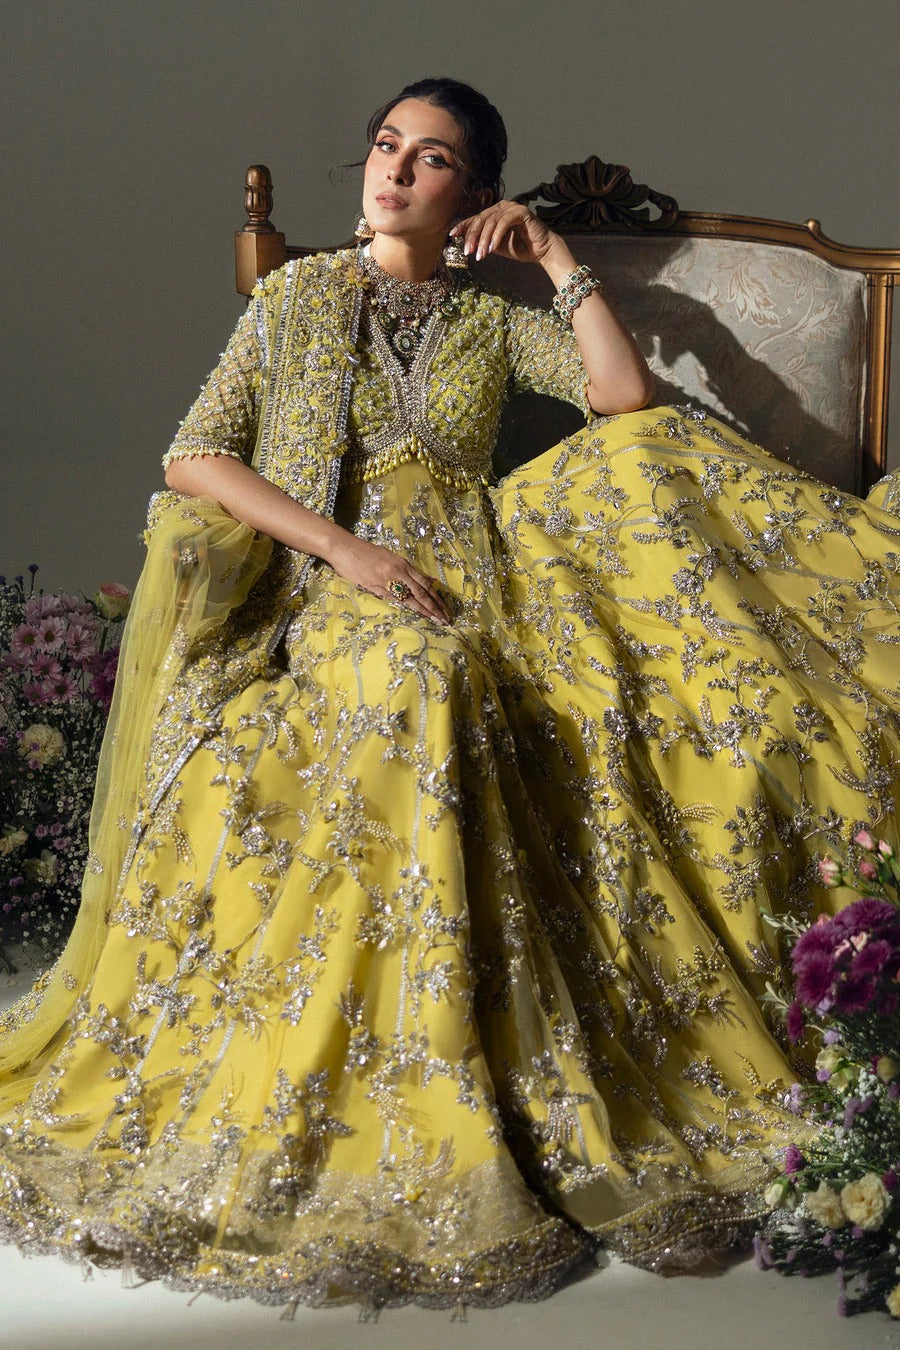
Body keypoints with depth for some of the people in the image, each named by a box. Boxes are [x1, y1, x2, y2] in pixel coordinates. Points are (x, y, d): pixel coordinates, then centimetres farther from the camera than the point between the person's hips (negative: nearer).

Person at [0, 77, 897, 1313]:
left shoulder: (494, 322, 18)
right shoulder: (298, 297, 15)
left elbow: (628, 403, 1)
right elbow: (191, 458, 3)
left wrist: (559, 261, 3)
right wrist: (344, 547, -10)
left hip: (468, 589, 3)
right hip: (321, 591, -3)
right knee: (412, 682, -34)